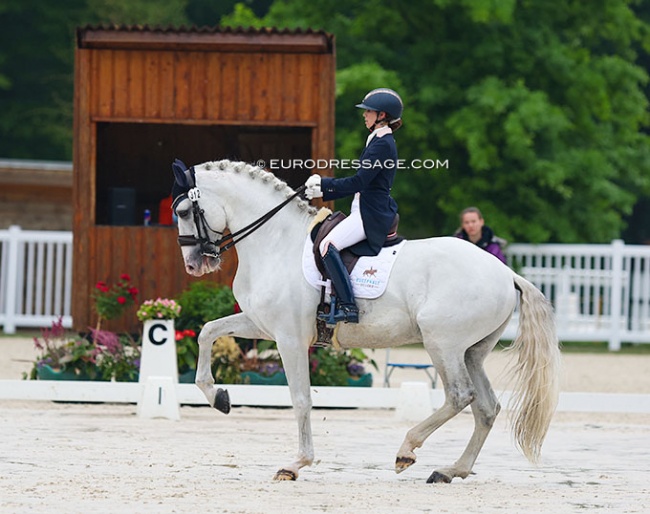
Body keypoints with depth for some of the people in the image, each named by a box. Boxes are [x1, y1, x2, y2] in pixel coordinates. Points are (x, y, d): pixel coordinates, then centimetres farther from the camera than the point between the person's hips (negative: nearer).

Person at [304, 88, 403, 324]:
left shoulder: (382, 145, -14)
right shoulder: (379, 141, 18)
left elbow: (359, 182, -20)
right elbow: (361, 183, 20)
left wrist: (324, 184, -12)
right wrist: (324, 189, 15)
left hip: (371, 215, -11)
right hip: (368, 212, 11)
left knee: (328, 246, -25)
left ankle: (348, 306, -28)